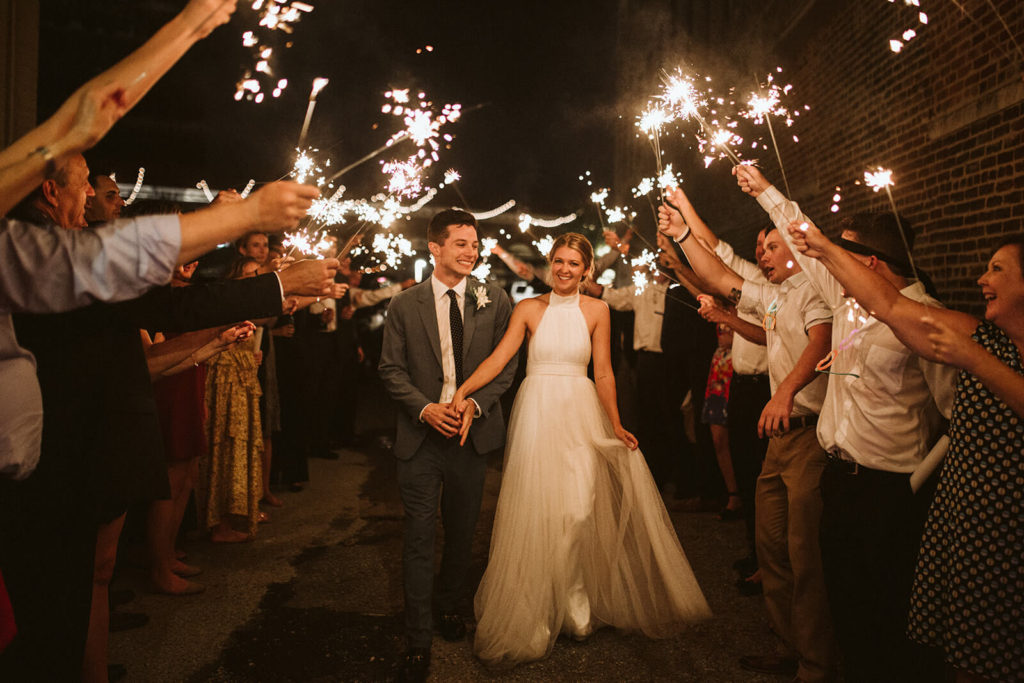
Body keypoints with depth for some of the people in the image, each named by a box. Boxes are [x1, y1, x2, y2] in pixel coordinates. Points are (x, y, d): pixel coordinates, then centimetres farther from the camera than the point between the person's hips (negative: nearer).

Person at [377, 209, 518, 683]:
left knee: (462, 531, 16)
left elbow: (505, 365, 2)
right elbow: (391, 368, 0)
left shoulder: (494, 302, 2)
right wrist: (425, 407, -15)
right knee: (419, 536, 0)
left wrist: (475, 404, -13)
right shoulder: (404, 305, 0)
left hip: (473, 431, 2)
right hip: (421, 433, -1)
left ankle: (449, 608, 40)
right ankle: (418, 641, 11)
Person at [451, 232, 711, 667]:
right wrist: (462, 393, -20)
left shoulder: (596, 310, 4)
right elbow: (499, 358, -7)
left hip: (580, 415, 1)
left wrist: (615, 426, -1)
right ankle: (536, 610, 20)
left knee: (578, 510, -3)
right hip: (536, 414, 0)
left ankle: (576, 601, 21)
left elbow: (603, 373, 3)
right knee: (536, 511, 2)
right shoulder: (529, 309, 2)